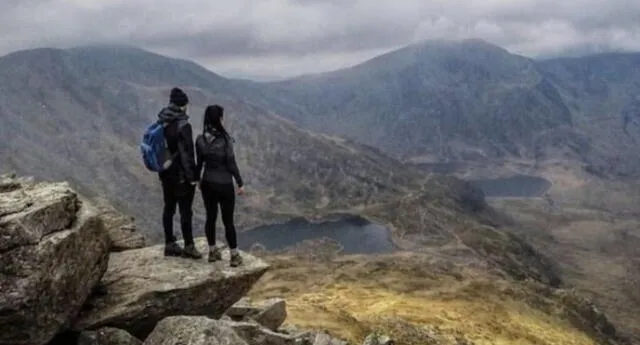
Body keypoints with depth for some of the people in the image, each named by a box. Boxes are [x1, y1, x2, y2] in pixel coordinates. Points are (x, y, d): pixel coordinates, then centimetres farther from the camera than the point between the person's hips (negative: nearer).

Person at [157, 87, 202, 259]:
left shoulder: (161, 123, 4)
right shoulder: (182, 125, -19)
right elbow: (186, 153, -19)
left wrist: (161, 168, 19)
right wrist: (192, 176, -14)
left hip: (166, 173, 7)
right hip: (181, 175, -7)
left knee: (168, 208, 14)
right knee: (185, 210, 1)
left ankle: (170, 244, 22)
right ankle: (188, 246, 9)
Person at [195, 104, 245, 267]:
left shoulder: (200, 139, -4)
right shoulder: (225, 140, -18)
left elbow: (199, 163, 5)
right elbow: (231, 164, -14)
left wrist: (197, 180, 19)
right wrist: (240, 183, -5)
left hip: (208, 184, 5)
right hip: (224, 185, -4)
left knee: (210, 217, 15)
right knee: (228, 220, 3)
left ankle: (212, 252, 25)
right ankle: (234, 256, 10)